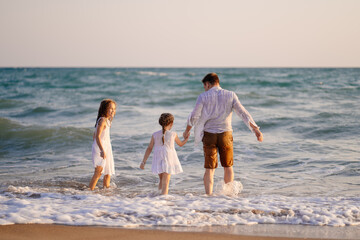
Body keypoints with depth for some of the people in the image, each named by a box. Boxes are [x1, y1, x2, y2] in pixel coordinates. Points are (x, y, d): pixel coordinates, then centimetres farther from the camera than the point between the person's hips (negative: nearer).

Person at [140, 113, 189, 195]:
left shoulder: (155, 135, 3)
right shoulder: (173, 134, -2)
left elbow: (149, 148, 1)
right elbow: (181, 144, 16)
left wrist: (143, 162, 4)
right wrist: (186, 138, 33)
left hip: (158, 162, 3)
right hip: (168, 161, -3)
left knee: (162, 181, 23)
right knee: (165, 183, -8)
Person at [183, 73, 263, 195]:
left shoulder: (203, 97, -2)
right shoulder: (230, 95, 2)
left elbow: (194, 116, -2)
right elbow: (243, 113, -4)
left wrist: (187, 130, 15)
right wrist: (256, 129, -3)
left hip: (209, 135, -1)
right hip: (225, 134, 1)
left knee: (209, 168, 3)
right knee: (228, 166, 16)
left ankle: (208, 195, -5)